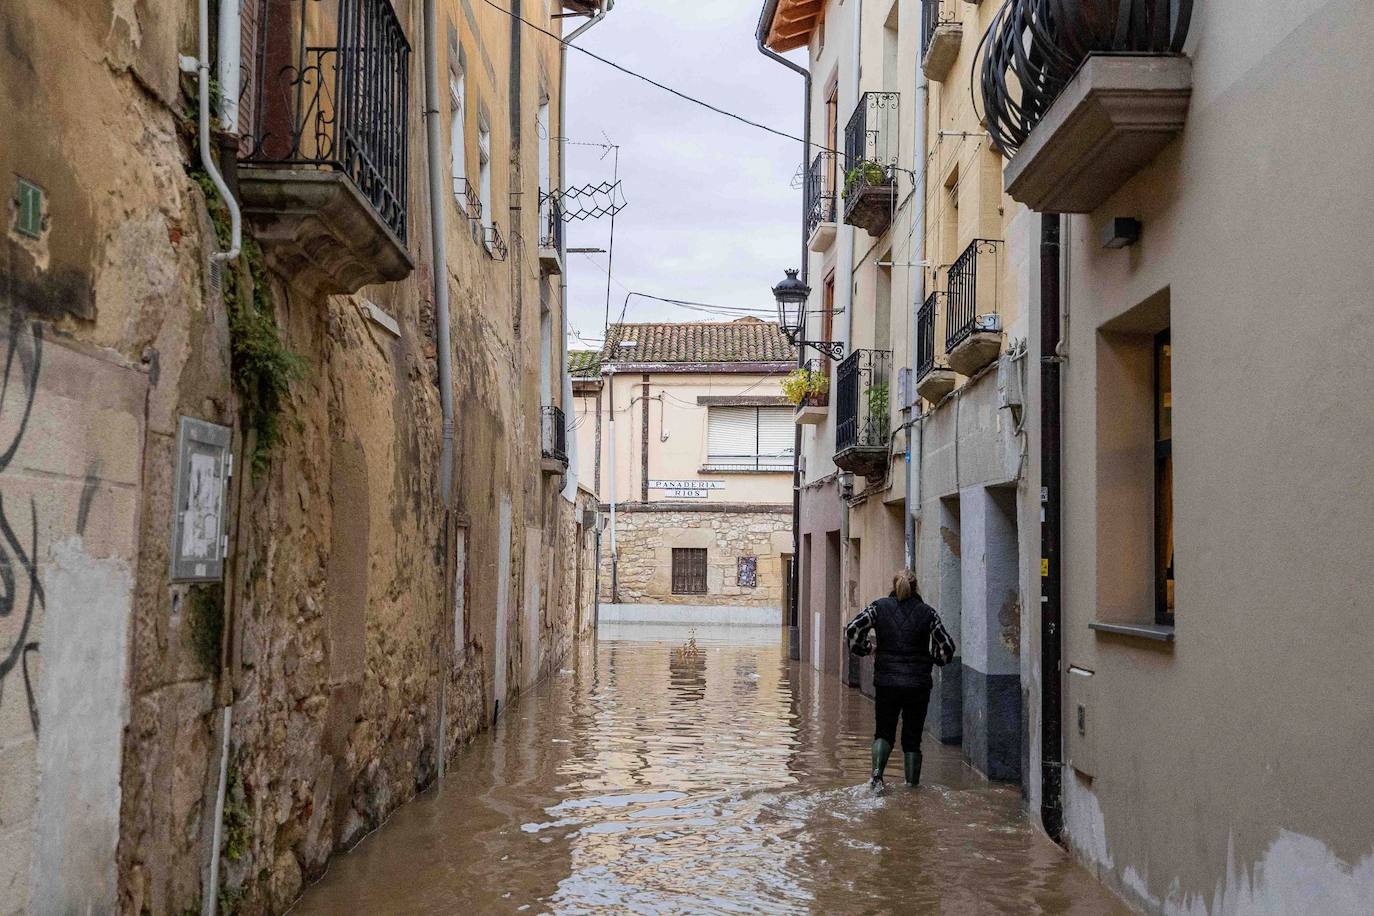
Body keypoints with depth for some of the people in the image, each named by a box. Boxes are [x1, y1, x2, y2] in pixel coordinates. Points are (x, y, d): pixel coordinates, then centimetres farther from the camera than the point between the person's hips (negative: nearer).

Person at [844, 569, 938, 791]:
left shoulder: (879, 607, 0)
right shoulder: (926, 612, 0)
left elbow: (851, 630, -7)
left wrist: (864, 648, 10)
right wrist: (931, 659, 24)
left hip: (886, 681, 0)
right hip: (918, 683, 0)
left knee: (884, 731, 11)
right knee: (912, 735, 11)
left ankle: (877, 772, -12)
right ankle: (912, 784, 11)